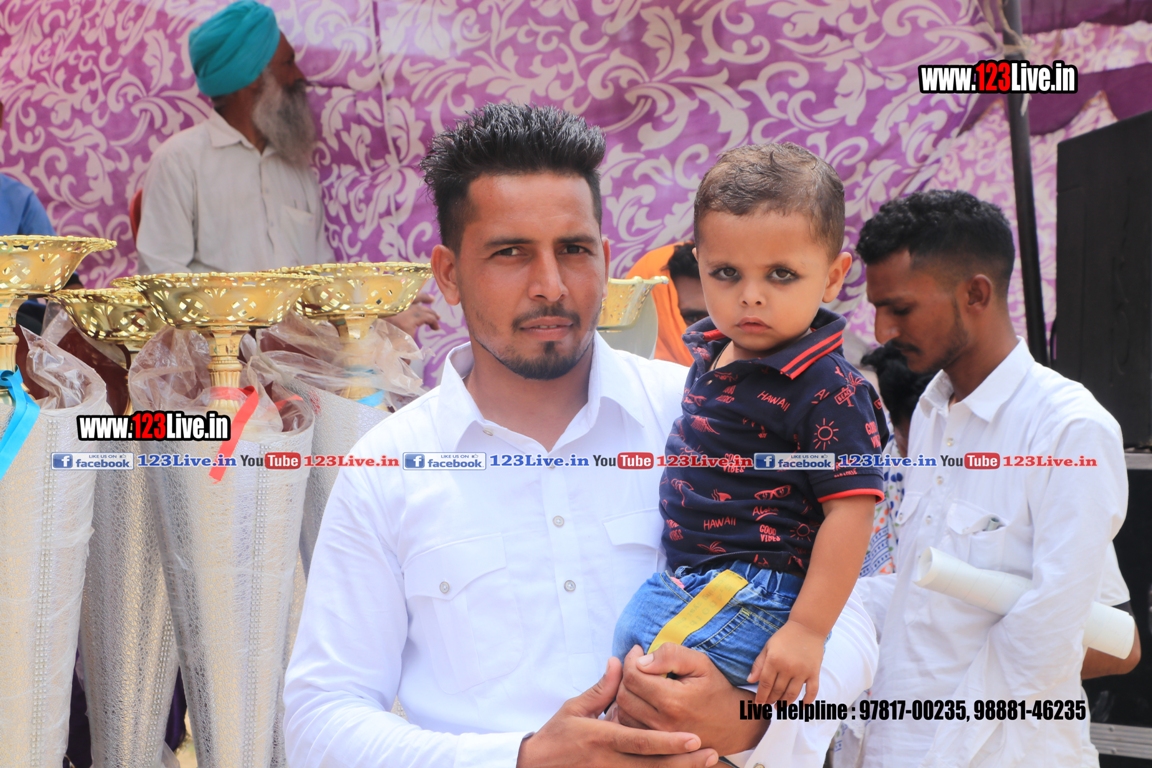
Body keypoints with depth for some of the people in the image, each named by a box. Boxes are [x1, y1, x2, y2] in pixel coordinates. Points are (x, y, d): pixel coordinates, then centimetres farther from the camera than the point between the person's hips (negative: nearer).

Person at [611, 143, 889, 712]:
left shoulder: (827, 389, -18)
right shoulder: (710, 351, 8)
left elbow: (850, 511, -20)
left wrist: (807, 630, -22)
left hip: (753, 595, -9)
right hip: (691, 579, 9)